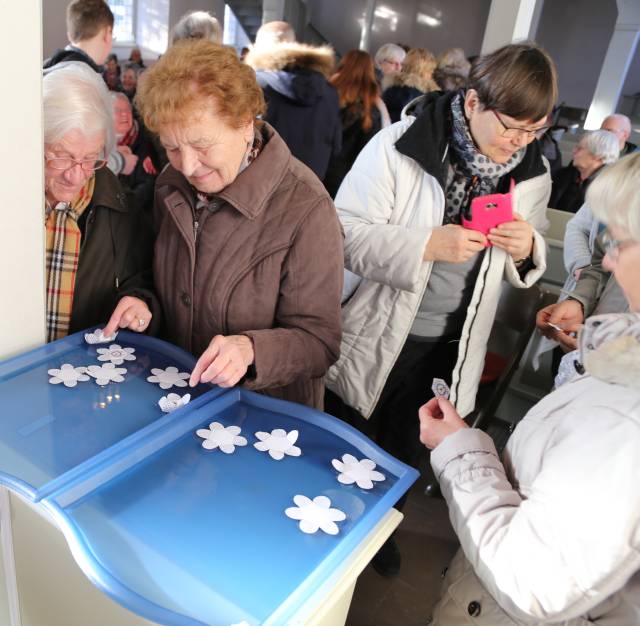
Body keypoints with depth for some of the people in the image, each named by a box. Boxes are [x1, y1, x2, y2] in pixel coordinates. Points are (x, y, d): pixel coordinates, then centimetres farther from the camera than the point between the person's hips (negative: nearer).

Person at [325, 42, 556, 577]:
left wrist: (526, 249, -16)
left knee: (404, 450, 25)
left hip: (451, 347, 4)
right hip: (375, 334, -3)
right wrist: (427, 245, -31)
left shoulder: (533, 173, -3)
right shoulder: (399, 145, -17)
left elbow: (526, 268, 8)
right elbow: (346, 232, -20)